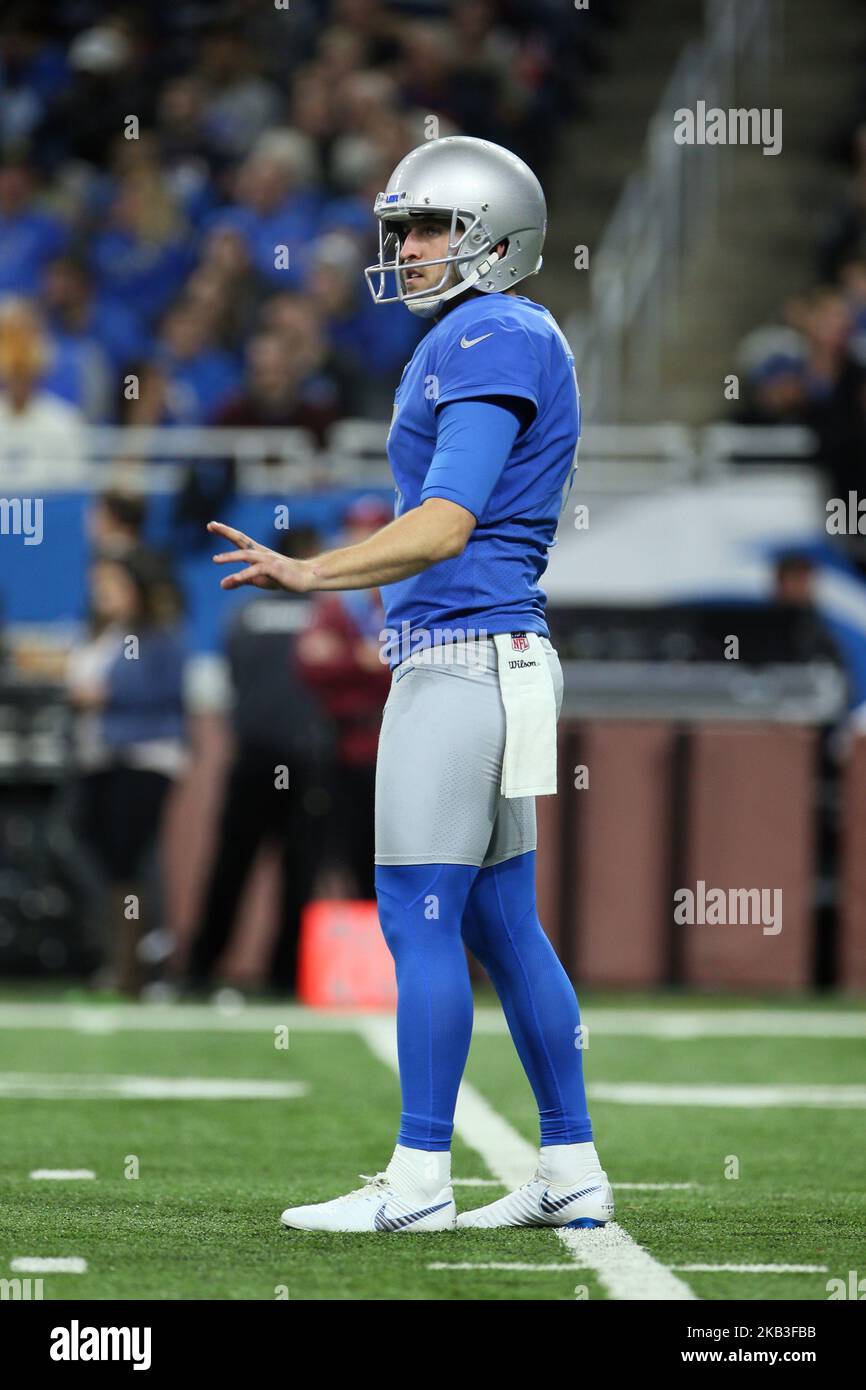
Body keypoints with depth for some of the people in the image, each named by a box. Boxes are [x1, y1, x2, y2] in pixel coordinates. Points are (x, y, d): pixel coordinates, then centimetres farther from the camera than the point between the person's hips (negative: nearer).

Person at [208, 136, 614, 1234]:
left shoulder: (492, 341, -12)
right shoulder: (512, 343, 19)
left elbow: (444, 528, -20)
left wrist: (309, 575, -25)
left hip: (461, 654, -10)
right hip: (497, 654, 10)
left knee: (419, 919, -7)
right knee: (500, 923, 11)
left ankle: (418, 1179, -5)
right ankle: (572, 1173, 13)